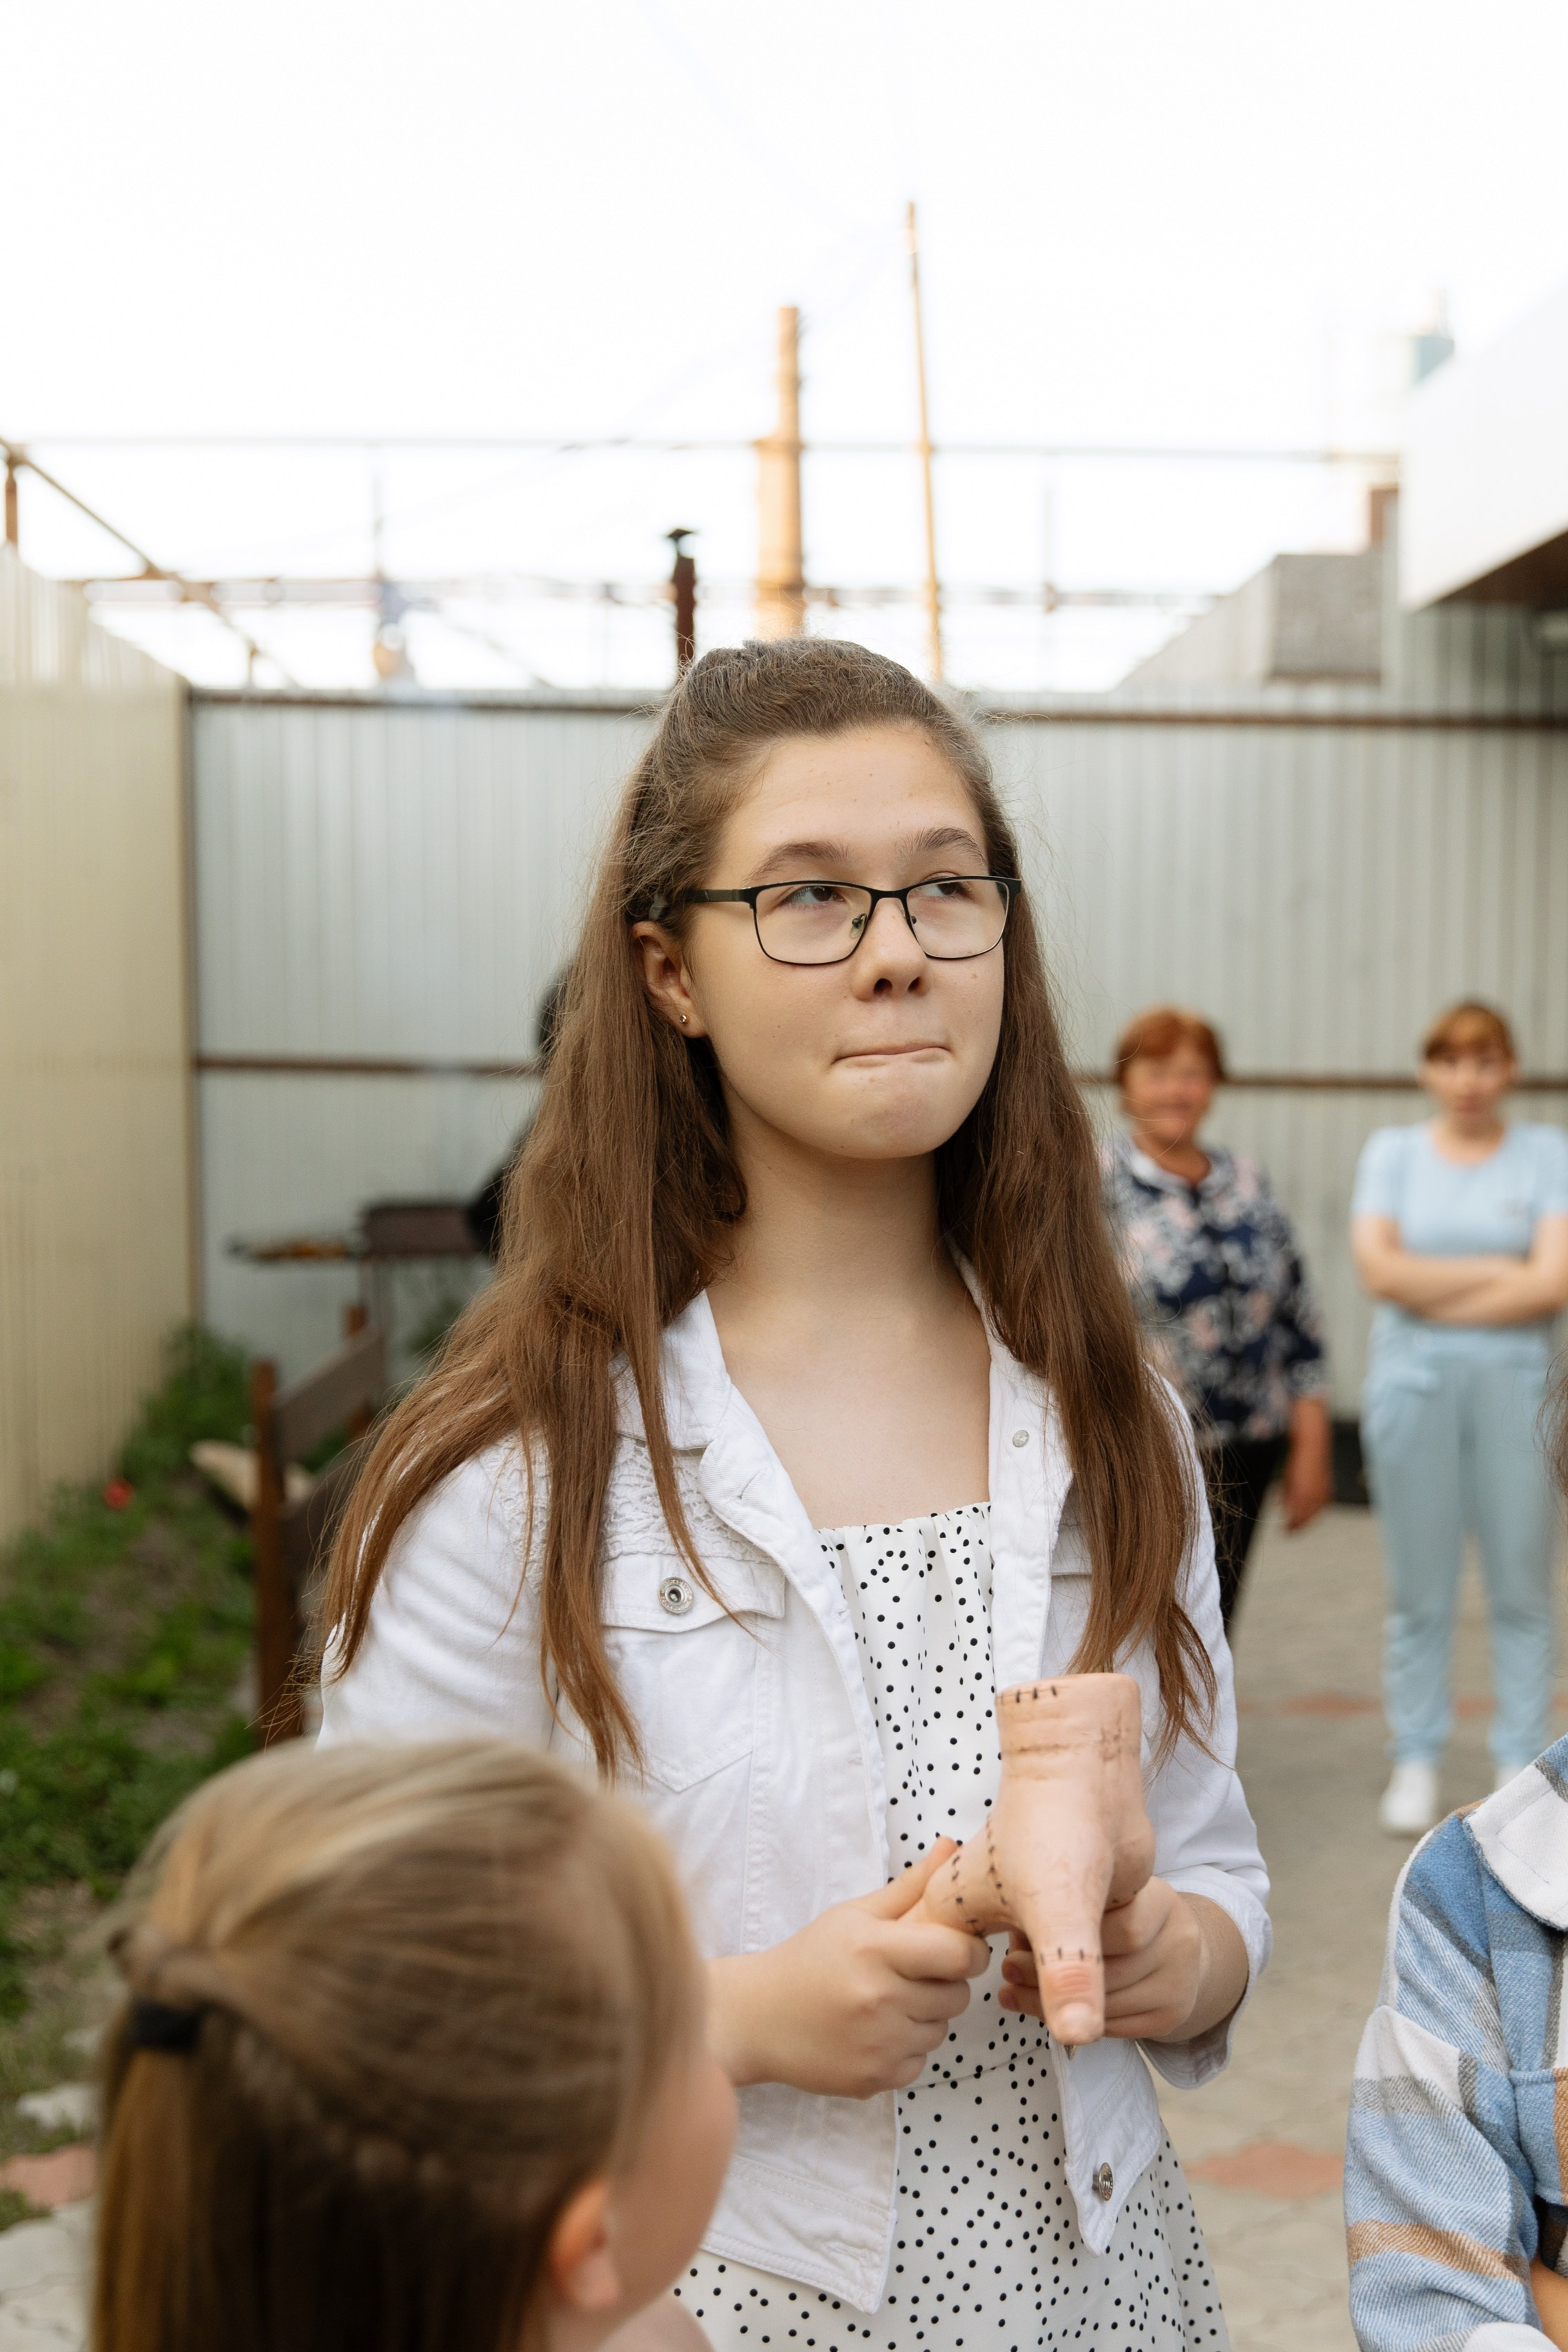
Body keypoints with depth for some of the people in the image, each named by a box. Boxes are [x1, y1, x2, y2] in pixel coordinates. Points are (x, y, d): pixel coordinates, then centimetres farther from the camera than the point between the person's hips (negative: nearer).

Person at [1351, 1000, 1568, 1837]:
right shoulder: (1392, 1151, 8)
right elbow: (1379, 1267, -6)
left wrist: (1434, 1293, -8)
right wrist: (1499, 1271, -7)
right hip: (1412, 1384, 1)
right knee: (1418, 1588, 4)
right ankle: (1415, 1760, 14)